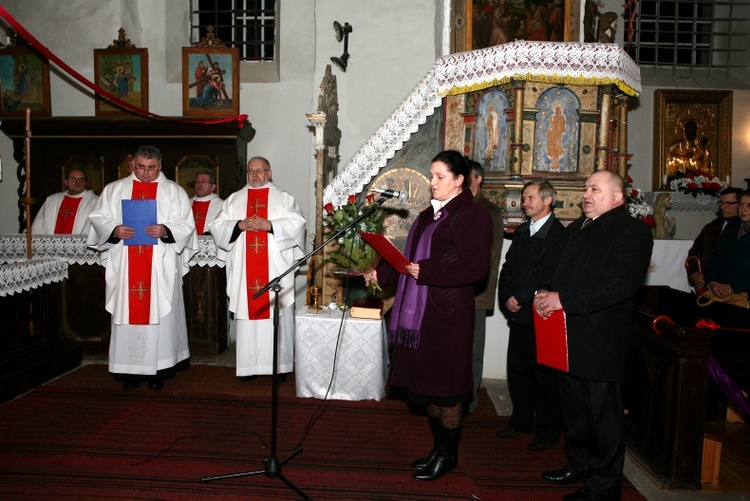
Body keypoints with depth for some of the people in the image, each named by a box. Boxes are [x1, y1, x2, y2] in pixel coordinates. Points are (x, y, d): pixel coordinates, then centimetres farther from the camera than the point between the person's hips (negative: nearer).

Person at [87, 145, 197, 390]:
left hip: (161, 267, -1)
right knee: (127, 314, 1)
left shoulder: (174, 191, 9)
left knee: (160, 314, -2)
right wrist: (115, 230, -10)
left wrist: (165, 230, -16)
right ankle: (130, 370, 9)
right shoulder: (114, 189, 15)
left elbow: (186, 225, 2)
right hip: (124, 267, 2)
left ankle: (158, 370, 5)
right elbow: (98, 218, 10)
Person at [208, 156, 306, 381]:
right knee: (247, 314, 1)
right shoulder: (234, 199, 16)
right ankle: (249, 364, 9)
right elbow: (217, 226, 8)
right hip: (244, 269, 2)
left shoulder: (284, 198, 10)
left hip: (276, 269, -2)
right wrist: (239, 225, -9)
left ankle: (279, 364, 5)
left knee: (278, 315, -2)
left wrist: (270, 225, -15)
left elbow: (297, 223, -4)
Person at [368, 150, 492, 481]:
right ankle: (438, 448, 28)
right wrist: (382, 273, 8)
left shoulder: (474, 216, -8)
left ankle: (448, 454, 19)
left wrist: (426, 271, -21)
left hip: (447, 316, -8)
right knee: (426, 383, 14)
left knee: (444, 386, 2)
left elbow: (474, 267, -18)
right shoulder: (429, 215, 17)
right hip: (418, 313, 8)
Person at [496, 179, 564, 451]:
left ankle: (547, 431, 17)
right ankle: (521, 421, 31)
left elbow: (551, 278, -17)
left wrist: (521, 300, -15)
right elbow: (508, 268, 14)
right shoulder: (521, 232, 15)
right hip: (519, 316, 7)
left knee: (543, 374, 3)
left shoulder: (559, 235, -11)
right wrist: (507, 297, -1)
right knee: (517, 370, 14)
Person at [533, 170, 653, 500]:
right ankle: (578, 466, 39)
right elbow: (558, 268, 21)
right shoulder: (576, 229, 16)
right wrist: (545, 293, -1)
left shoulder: (633, 231, -10)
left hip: (600, 341, -8)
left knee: (603, 415, 4)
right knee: (573, 410, 21)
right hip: (568, 338, 8)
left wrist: (563, 299, -23)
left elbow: (619, 285, -23)